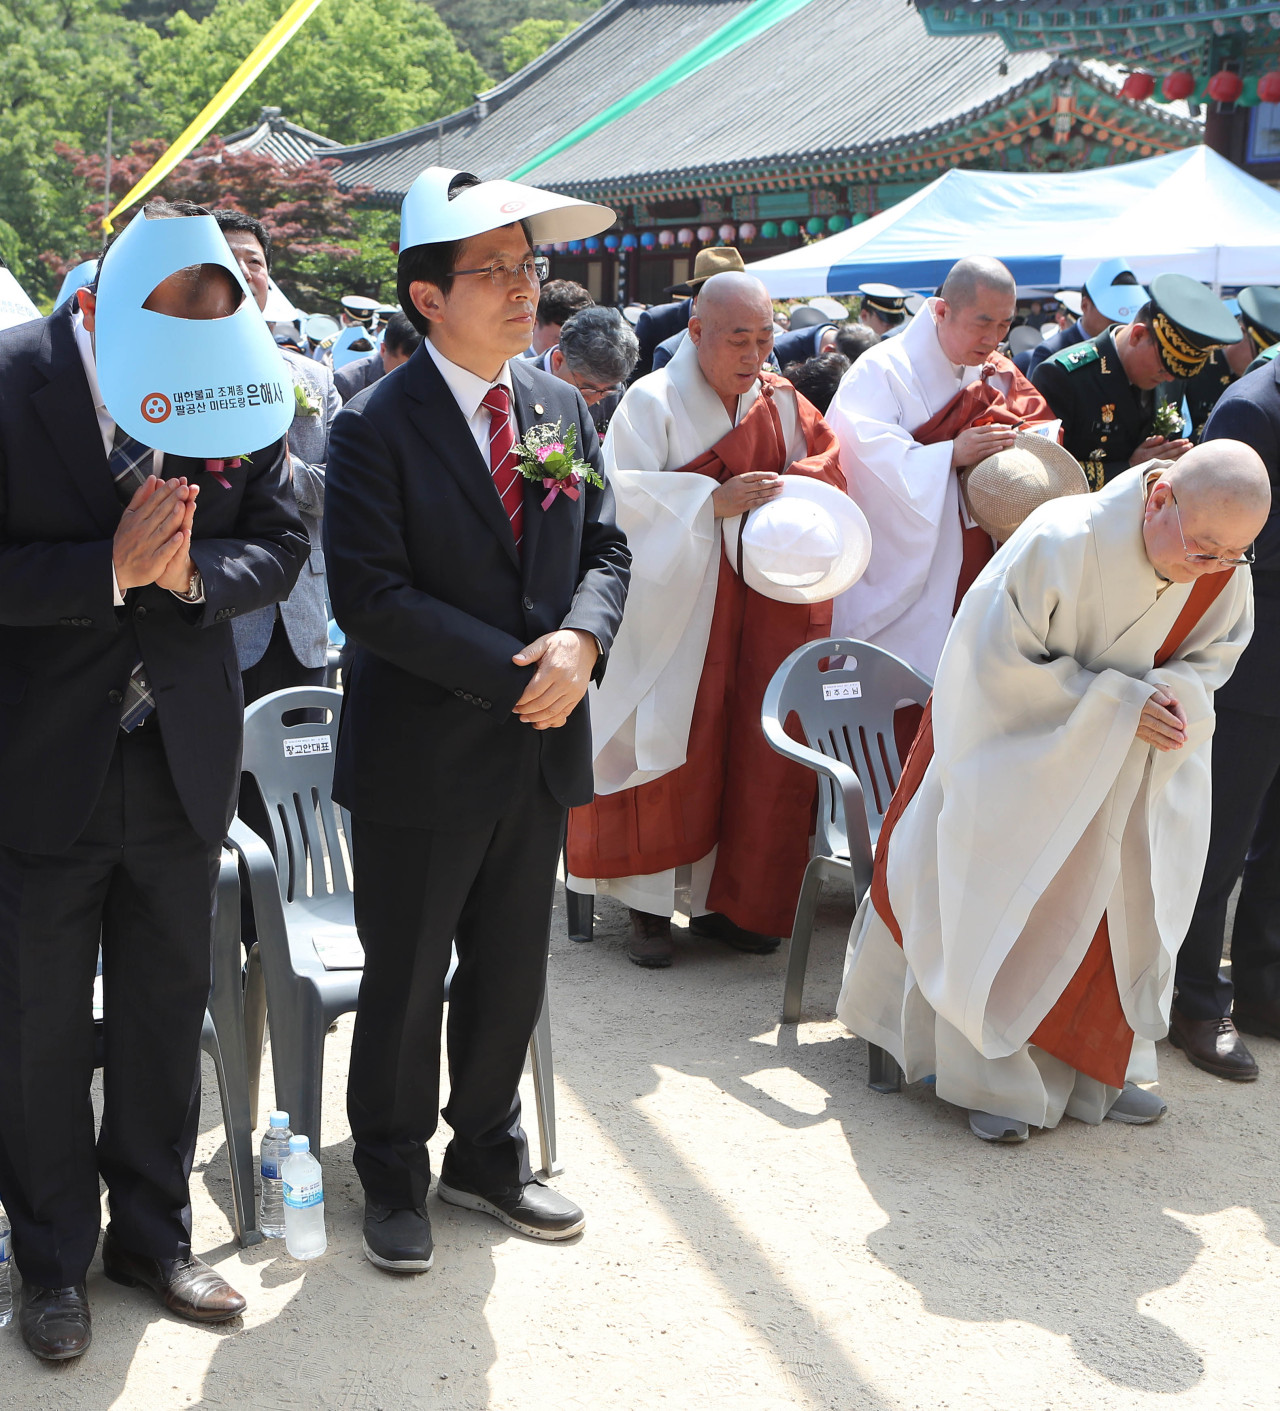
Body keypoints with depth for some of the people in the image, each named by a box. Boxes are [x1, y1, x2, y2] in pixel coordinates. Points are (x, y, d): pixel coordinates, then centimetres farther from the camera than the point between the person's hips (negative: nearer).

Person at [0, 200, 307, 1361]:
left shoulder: (242, 379, -5)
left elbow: (280, 547, 2)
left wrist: (190, 570, -18)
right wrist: (112, 569, -25)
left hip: (183, 753, 3)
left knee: (167, 1005, 16)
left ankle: (153, 1231, 35)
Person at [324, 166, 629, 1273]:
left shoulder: (563, 409, 6)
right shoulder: (377, 426, -12)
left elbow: (606, 547, 9)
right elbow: (369, 595, -18)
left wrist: (581, 640, -12)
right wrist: (510, 672, -20)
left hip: (539, 747, 5)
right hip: (421, 756, -5)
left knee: (511, 973, 17)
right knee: (405, 980, 8)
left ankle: (488, 1155, 37)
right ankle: (395, 1176, 29)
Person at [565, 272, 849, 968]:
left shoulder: (781, 401, 9)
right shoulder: (652, 402, -6)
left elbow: (828, 465, 11)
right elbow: (624, 494, -14)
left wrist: (787, 486, -11)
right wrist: (712, 501, -22)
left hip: (760, 610, 5)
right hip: (675, 609, -4)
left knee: (749, 755, 5)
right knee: (666, 752, -3)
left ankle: (723, 901, 17)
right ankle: (649, 904, 9)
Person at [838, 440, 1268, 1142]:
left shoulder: (1225, 577, -15)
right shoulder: (1063, 542, -31)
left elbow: (1210, 657, 1)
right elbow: (1002, 662, -26)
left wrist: (1170, 695, -22)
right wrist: (1117, 704, -28)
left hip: (1121, 772, 5)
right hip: (1015, 749, -5)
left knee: (1119, 910, 9)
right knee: (1000, 911, -2)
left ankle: (1099, 1066, 25)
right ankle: (991, 1077, 11)